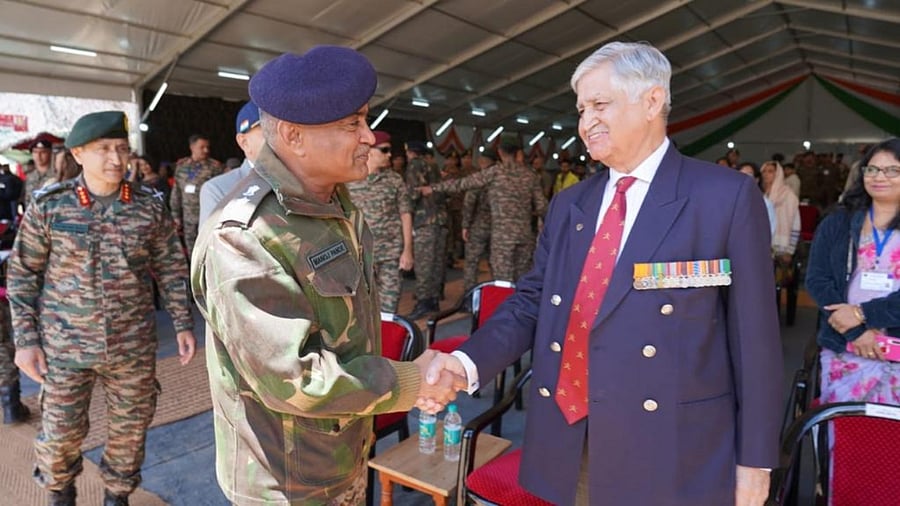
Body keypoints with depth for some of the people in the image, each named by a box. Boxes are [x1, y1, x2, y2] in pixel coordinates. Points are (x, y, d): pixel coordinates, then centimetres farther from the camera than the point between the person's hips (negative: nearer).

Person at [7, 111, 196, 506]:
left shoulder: (149, 207, -4)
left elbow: (172, 267, 3)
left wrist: (183, 324, 0)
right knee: (60, 433, 12)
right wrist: (25, 338, -3)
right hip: (65, 345, -1)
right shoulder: (48, 206, -6)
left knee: (130, 428, 13)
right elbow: (22, 274, 0)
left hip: (133, 346, 1)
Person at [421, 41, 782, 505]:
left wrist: (754, 458, -3)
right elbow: (532, 302, 5)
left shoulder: (726, 196, -7)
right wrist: (468, 361, -11)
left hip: (672, 454, -4)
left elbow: (752, 334, -6)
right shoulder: (568, 205, 7)